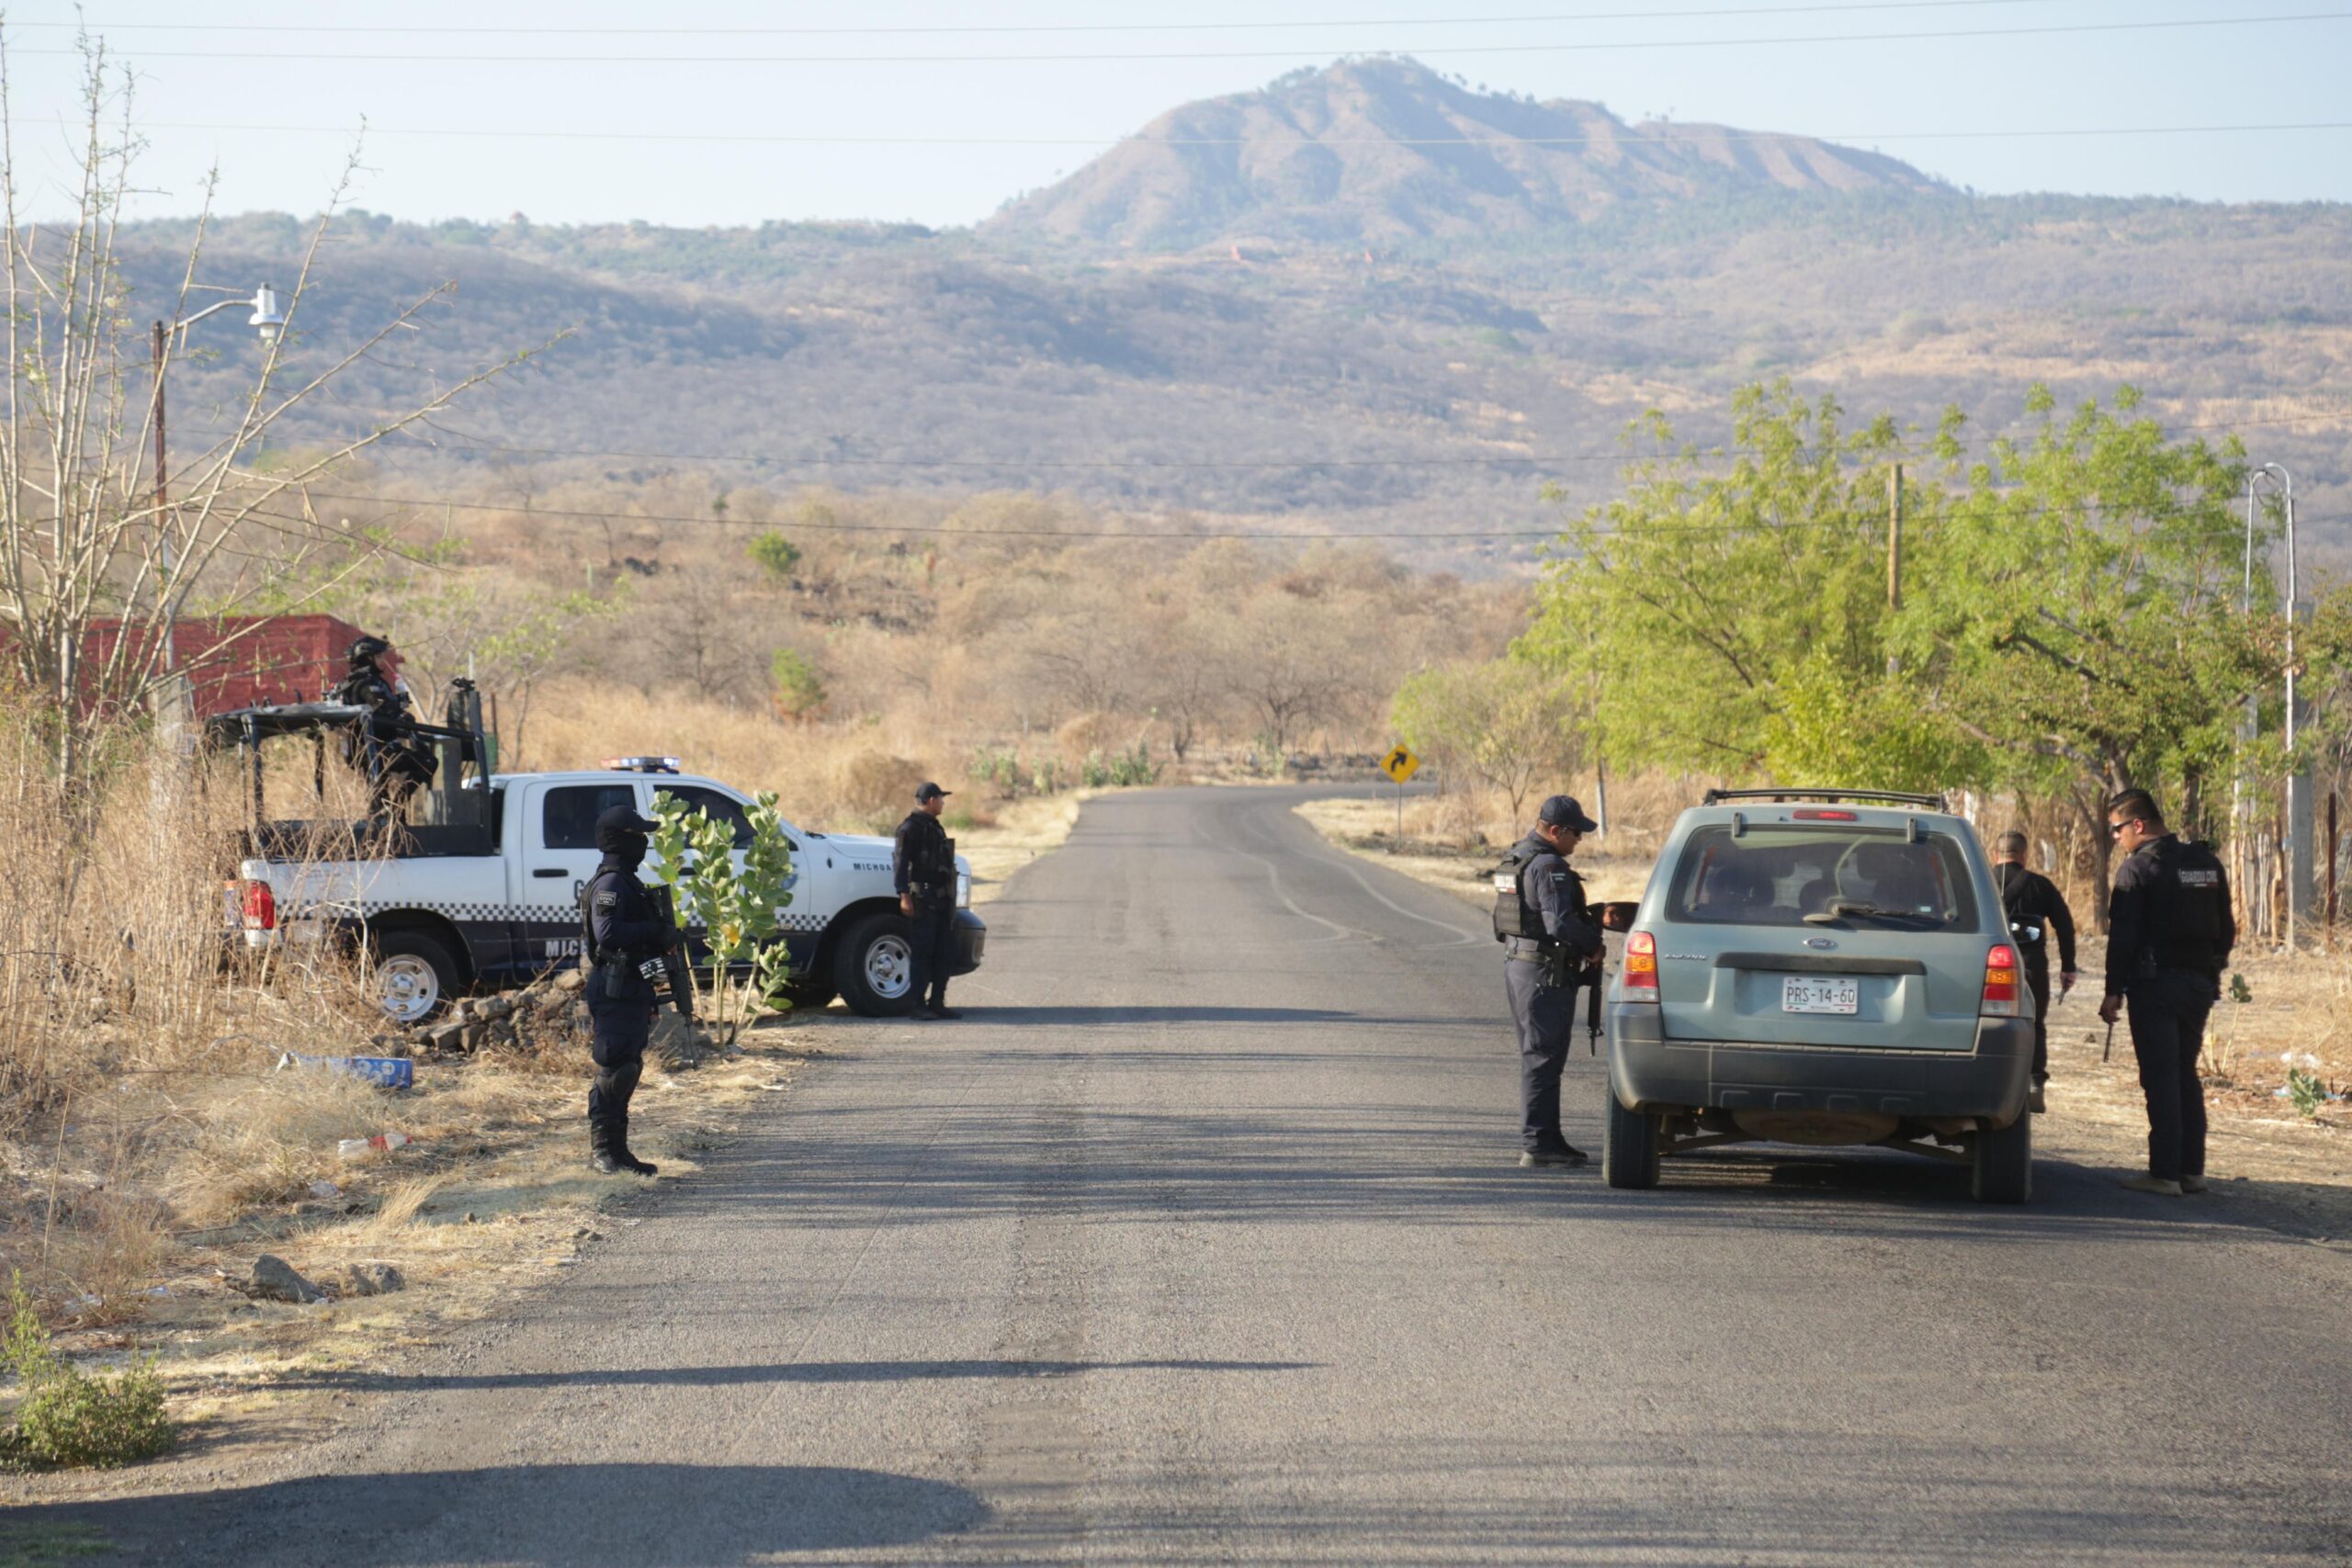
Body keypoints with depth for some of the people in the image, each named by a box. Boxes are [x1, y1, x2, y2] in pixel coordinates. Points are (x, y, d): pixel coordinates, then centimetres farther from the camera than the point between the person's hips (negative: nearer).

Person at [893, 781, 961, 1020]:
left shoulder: (935, 827, 20)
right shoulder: (910, 828, -8)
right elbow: (900, 864, -15)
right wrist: (904, 896, -23)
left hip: (942, 899, 9)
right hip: (923, 901, -9)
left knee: (942, 954, 8)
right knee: (922, 953, -8)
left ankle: (937, 1003, 12)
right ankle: (918, 1005, -7)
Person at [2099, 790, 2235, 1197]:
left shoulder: (2138, 867, -10)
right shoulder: (2207, 864, 12)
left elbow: (2123, 935, -13)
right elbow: (2226, 930, 16)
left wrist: (2114, 991, -9)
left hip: (2155, 985, -7)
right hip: (2200, 985, 7)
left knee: (2161, 1080, -5)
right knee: (2186, 1076, 16)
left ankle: (2165, 1173, -8)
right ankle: (2192, 1169, 15)